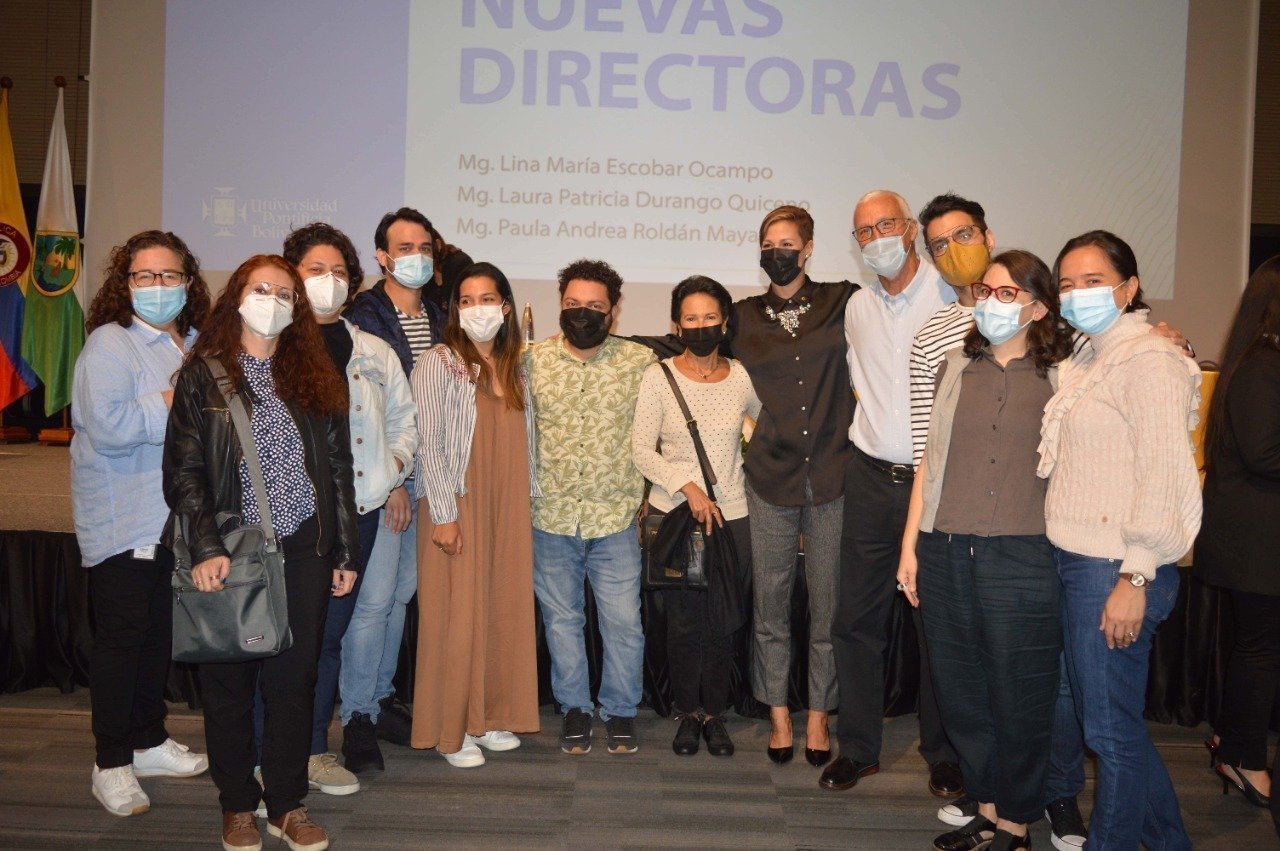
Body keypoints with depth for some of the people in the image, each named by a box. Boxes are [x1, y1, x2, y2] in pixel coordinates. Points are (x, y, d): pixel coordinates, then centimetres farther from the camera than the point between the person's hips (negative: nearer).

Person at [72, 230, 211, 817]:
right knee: (121, 634, 0)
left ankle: (149, 741, 30)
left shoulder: (195, 344, 11)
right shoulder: (109, 344, -11)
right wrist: (173, 405, -16)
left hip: (177, 518, 7)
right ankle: (111, 764, 12)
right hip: (123, 520, -7)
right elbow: (107, 427, -24)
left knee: (160, 631, 15)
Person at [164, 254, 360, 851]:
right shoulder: (203, 375, 1)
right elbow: (182, 471, -5)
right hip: (229, 555, -2)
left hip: (303, 552, 2)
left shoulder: (317, 377, 9)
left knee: (294, 677, 7)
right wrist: (205, 548, -16)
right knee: (230, 680, 8)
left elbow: (339, 469, 9)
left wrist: (345, 552, 6)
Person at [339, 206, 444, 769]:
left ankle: (381, 697, 27)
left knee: (402, 593, 13)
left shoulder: (438, 320, 13)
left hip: (422, 476, 6)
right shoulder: (362, 318, -7)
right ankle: (357, 717, 7)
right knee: (374, 598, -6)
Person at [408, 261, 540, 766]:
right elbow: (429, 445, -10)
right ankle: (451, 731, 12)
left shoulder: (515, 368, 12)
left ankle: (489, 717, 24)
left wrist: (529, 499, 9)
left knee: (504, 611, 9)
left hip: (508, 507, 6)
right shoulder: (438, 364, -5)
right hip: (457, 506, -5)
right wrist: (443, 514, -14)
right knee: (457, 615, -1)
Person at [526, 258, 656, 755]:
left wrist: (641, 497, 3)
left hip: (615, 517, -1)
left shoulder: (641, 362, -2)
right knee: (561, 619, 12)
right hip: (550, 515, 1)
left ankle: (620, 711, 24)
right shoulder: (533, 360, 1)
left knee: (623, 622, 4)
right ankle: (574, 708, 29)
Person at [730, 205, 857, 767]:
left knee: (829, 605, 6)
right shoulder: (744, 317, 10)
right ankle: (779, 716, 20)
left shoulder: (843, 302, 5)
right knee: (770, 604, 5)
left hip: (832, 475, -1)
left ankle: (818, 716, 20)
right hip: (770, 478, 1)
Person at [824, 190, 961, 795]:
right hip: (871, 478, 4)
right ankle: (858, 747, 20)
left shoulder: (953, 295, -4)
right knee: (856, 619, 6)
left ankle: (943, 754, 22)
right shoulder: (857, 308, 11)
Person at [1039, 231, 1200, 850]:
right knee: (1104, 717, 18)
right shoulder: (1092, 362, 18)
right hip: (1080, 565, 10)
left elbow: (1164, 471, -18)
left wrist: (1135, 577, -20)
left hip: (1117, 571, -9)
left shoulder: (1148, 359, -10)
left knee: (1111, 729, 1)